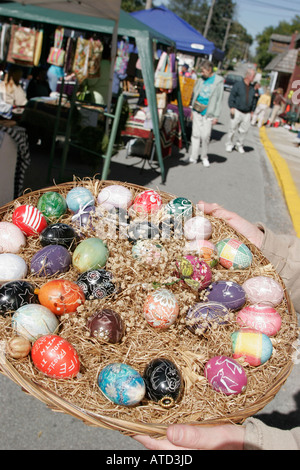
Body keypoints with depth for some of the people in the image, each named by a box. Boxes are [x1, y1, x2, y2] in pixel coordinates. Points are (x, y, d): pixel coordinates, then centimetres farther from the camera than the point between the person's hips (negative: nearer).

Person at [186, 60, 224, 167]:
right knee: (195, 134, 5)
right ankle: (193, 157, 12)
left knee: (205, 136, -4)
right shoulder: (201, 79, 9)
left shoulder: (218, 81, -5)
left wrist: (216, 116, -8)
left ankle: (204, 157, 15)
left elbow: (219, 99, -5)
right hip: (197, 111, 4)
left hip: (208, 114, -4)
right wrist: (192, 110, 16)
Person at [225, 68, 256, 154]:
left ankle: (239, 145, 18)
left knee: (244, 130, 3)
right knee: (233, 129, 1)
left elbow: (253, 100, 19)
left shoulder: (252, 88, 13)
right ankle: (229, 145, 15)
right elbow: (231, 96, -5)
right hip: (237, 111, -4)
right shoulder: (238, 84, -2)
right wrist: (232, 108, -13)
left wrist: (252, 111, 14)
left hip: (247, 113, 4)